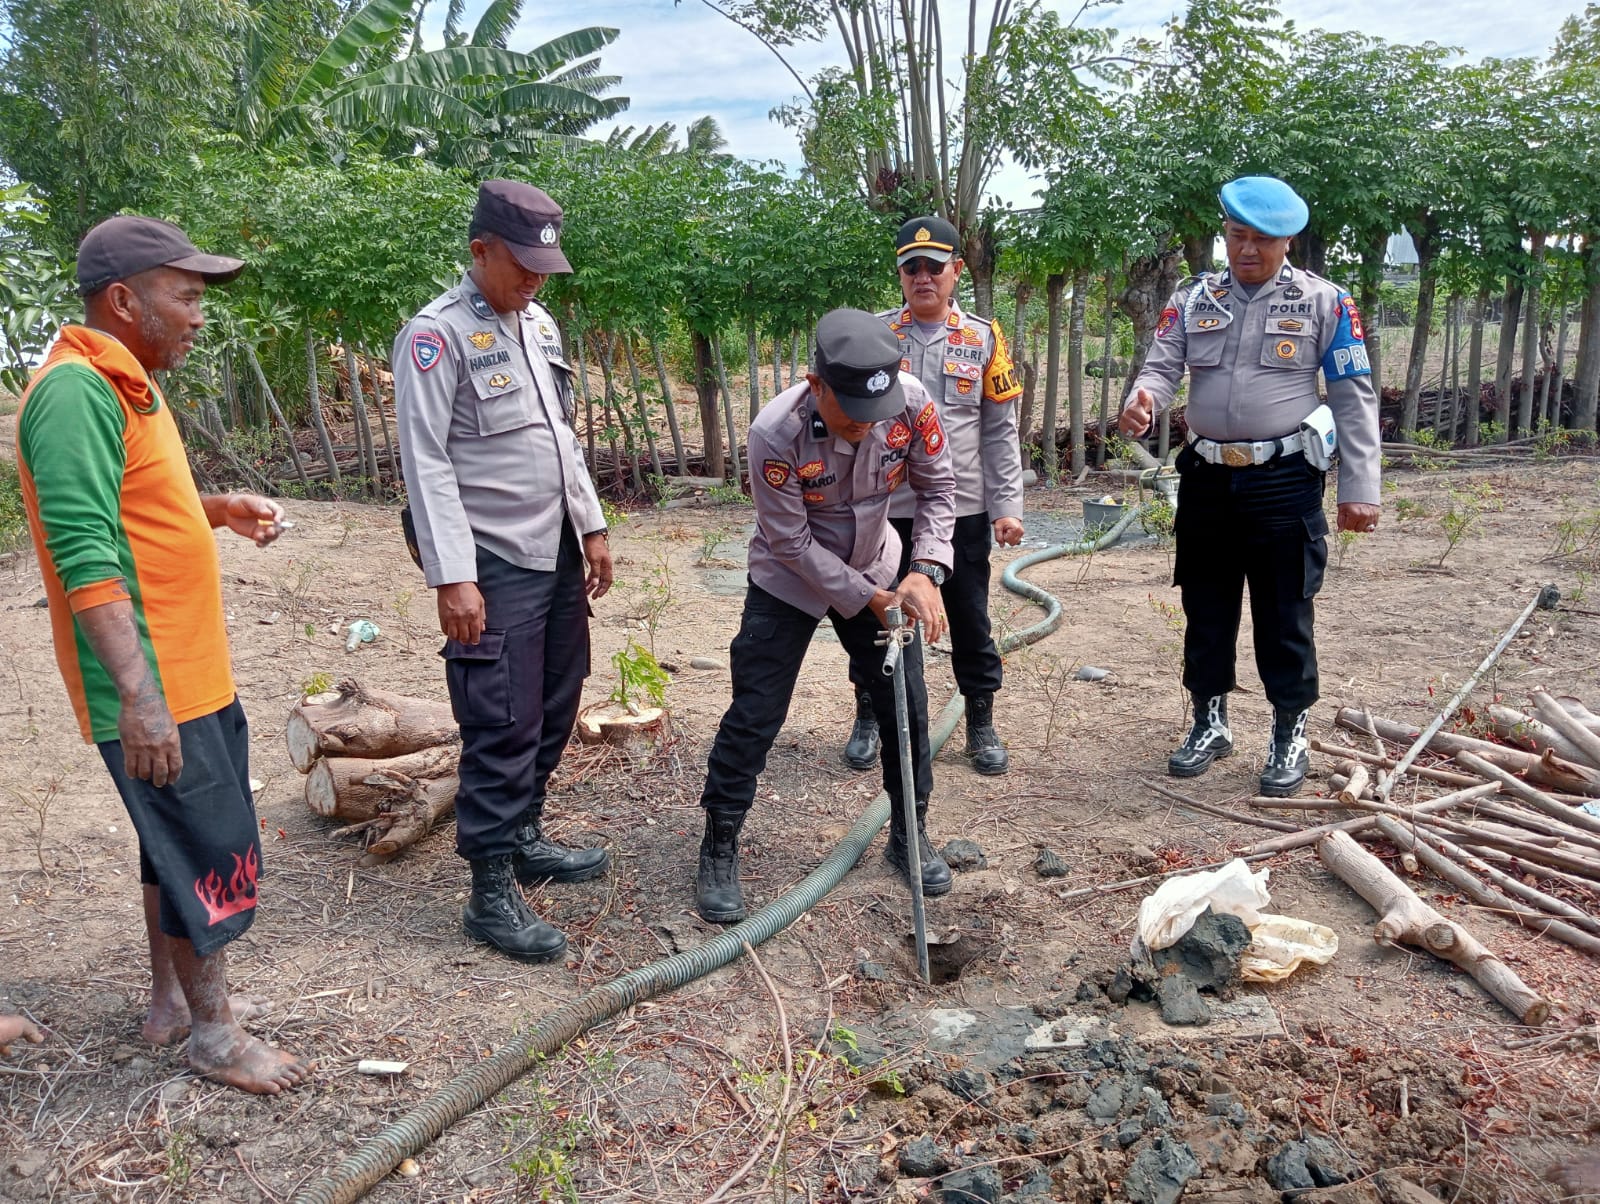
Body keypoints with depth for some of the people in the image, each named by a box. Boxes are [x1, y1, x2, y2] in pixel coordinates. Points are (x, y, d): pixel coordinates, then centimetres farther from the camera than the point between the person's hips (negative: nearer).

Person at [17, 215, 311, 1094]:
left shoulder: (123, 384, 13)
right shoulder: (77, 391, -19)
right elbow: (84, 552, -25)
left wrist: (219, 510, 6)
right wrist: (138, 692, -29)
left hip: (190, 671, 10)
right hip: (152, 685, -10)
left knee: (179, 840, 19)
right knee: (216, 851, 0)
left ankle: (171, 1000, 35)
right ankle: (214, 1034, 17)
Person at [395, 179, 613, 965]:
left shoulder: (539, 324, 14)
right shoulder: (437, 334, -11)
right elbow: (426, 462, -16)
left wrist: (591, 526, 17)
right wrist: (452, 576, -20)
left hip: (557, 554, 8)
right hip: (493, 566, -8)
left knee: (553, 711, 14)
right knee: (502, 728, -6)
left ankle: (524, 838, 30)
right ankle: (492, 893, 5)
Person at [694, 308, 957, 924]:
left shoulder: (912, 402, -24)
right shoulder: (776, 434, -33)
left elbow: (937, 487, -9)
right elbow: (793, 543, -24)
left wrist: (925, 571, -23)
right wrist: (867, 601, -22)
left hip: (875, 569, 4)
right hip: (790, 580, -3)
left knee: (906, 703, 6)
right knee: (755, 712, -3)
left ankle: (910, 833, 27)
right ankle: (719, 850, 14)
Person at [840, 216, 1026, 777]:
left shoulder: (983, 338, 4)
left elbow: (1000, 431, 5)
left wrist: (1007, 507, -1)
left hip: (963, 508, 1)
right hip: (885, 509, 0)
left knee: (970, 619, 10)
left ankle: (982, 727, 26)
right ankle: (868, 721, 28)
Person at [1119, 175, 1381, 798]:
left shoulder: (1324, 302, -1)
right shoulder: (1193, 299, 7)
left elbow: (1355, 399, -1)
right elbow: (1161, 366, -1)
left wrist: (1359, 489, -6)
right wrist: (1143, 397, -26)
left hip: (1285, 482, -3)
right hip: (1207, 478, 4)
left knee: (1283, 615, 4)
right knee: (1206, 609, 13)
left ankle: (1290, 736, 20)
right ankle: (1209, 724, 29)